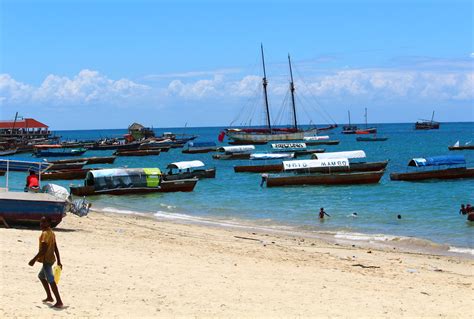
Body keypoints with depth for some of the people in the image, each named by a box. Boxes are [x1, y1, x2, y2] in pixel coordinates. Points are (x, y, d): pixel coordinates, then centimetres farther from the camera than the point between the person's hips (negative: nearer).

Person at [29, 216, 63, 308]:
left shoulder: (45, 233, -16)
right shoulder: (51, 233, 14)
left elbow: (43, 249, -23)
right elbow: (56, 249, 15)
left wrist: (34, 259, -19)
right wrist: (59, 261, 17)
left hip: (47, 260, -11)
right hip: (50, 259, 11)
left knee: (50, 280, -11)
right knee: (41, 276, 26)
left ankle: (59, 302, -15)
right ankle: (49, 297, 30)